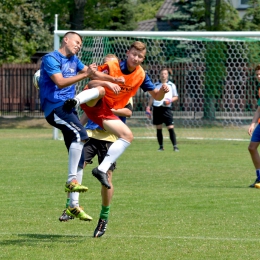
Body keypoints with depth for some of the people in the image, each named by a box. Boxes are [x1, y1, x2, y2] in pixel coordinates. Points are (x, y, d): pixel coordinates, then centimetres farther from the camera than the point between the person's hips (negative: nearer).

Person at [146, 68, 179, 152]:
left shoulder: (171, 85, 8)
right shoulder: (156, 85, 12)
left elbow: (176, 97, 12)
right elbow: (152, 97, 18)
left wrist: (170, 100, -9)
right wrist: (148, 107, 9)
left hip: (166, 108, -2)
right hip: (156, 108, 2)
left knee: (170, 127, -11)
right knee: (158, 128, 6)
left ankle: (175, 146, -11)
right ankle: (161, 146, 14)